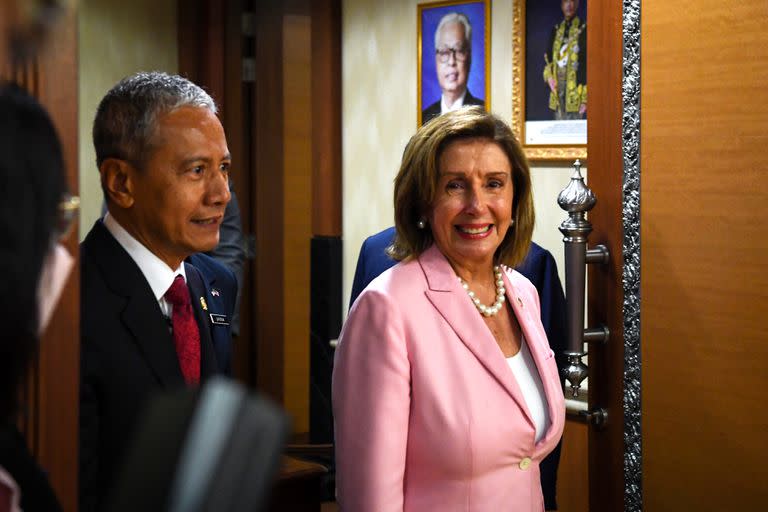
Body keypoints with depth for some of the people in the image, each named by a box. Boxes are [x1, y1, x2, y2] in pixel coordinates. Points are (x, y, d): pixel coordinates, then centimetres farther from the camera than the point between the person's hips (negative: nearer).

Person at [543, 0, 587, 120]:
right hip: (558, 87, 5)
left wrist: (584, 98, -11)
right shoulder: (556, 30, 14)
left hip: (574, 87, -5)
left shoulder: (583, 30, -4)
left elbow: (586, 65, -6)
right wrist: (548, 75, 0)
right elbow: (548, 57, 21)